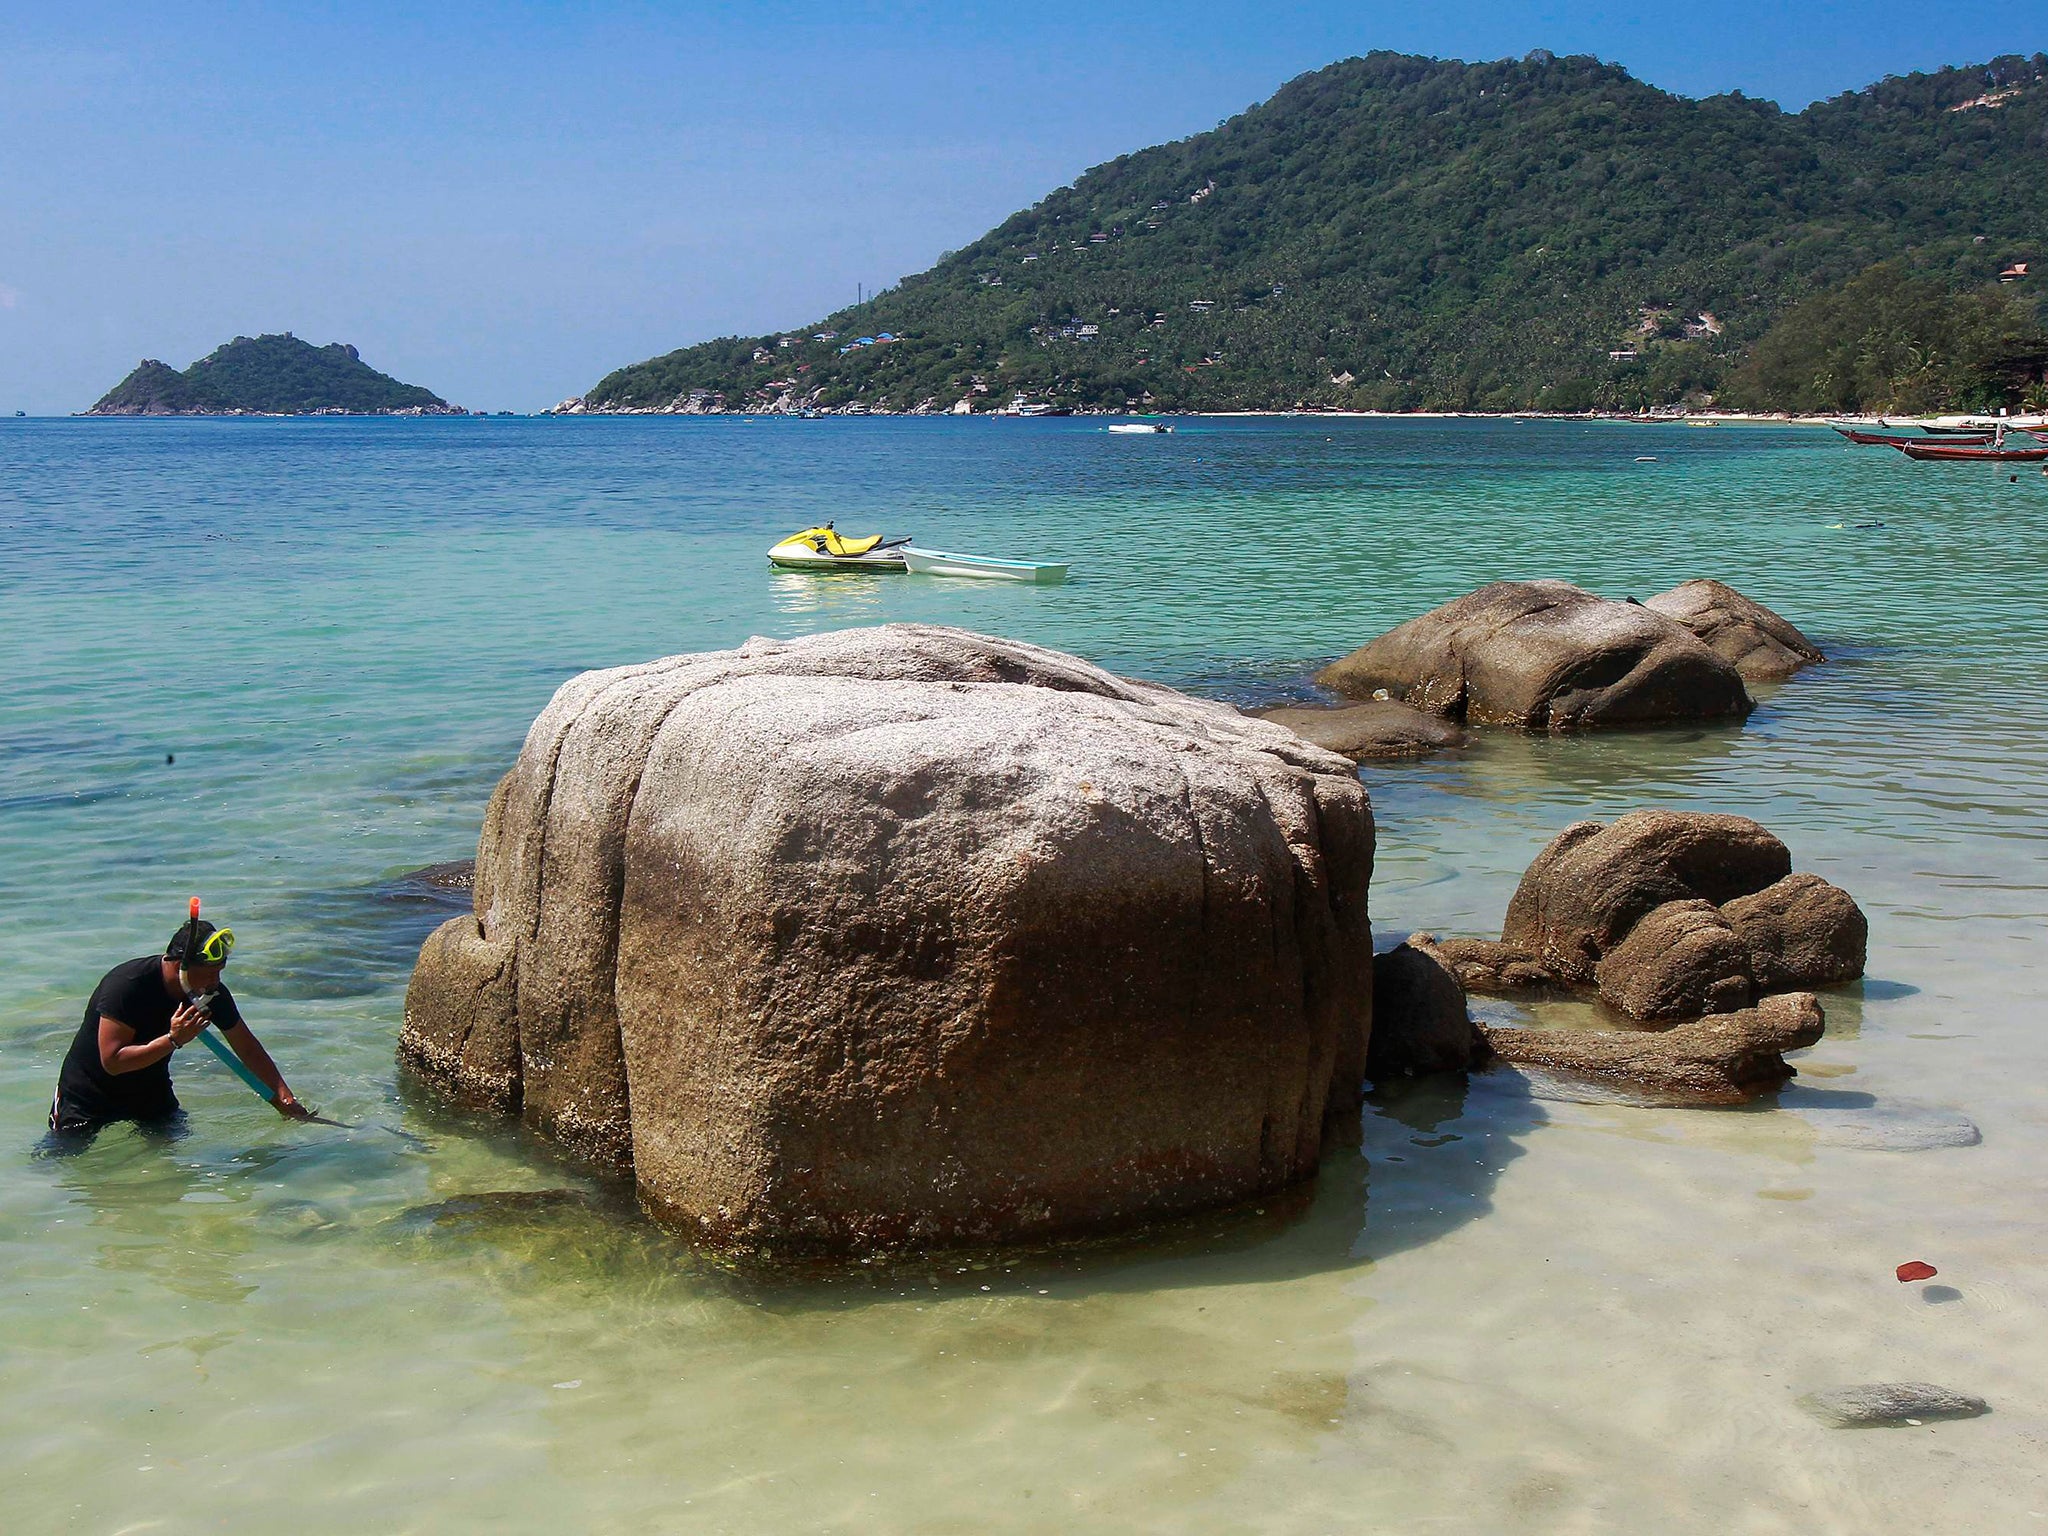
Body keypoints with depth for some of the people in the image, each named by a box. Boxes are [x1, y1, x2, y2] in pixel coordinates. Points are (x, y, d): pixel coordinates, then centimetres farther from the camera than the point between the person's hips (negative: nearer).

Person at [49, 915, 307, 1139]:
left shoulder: (213, 993, -15)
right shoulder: (127, 985, -32)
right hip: (90, 1093, -5)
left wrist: (284, 1098, -11)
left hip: (150, 1087, 5)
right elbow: (112, 1061, -33)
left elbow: (249, 1050, -4)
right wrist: (173, 1040, -40)